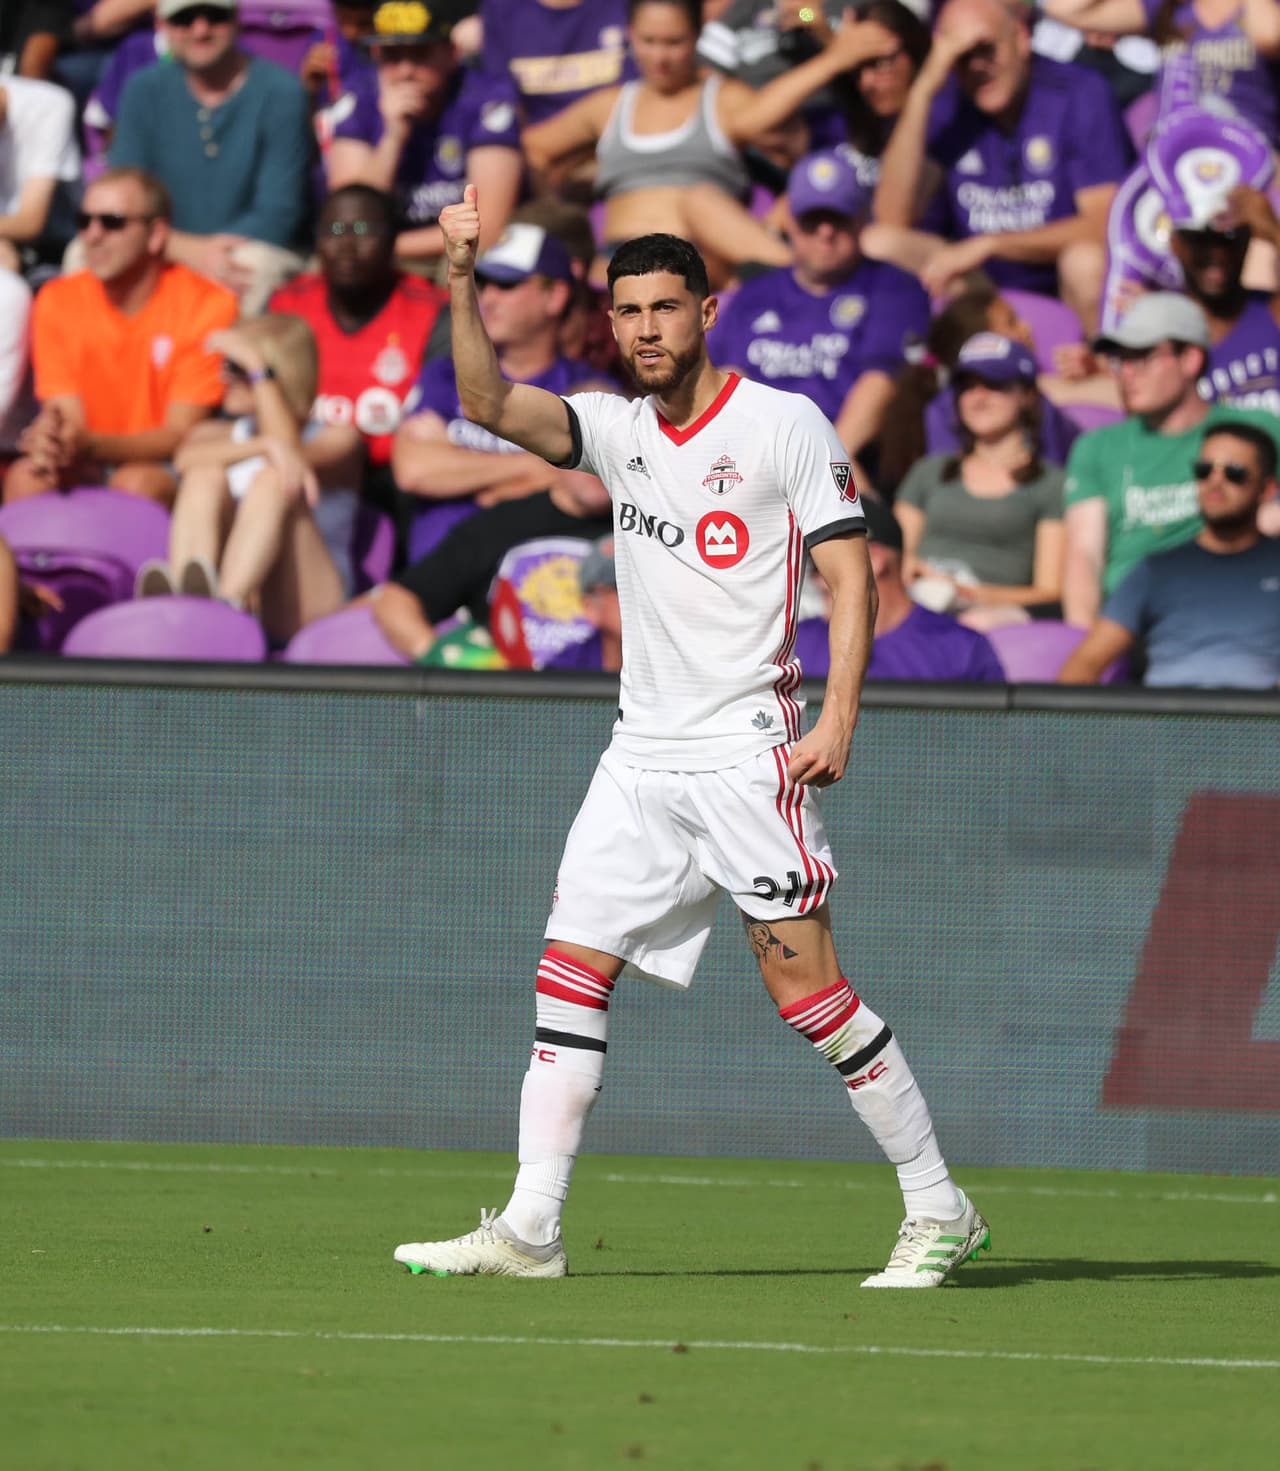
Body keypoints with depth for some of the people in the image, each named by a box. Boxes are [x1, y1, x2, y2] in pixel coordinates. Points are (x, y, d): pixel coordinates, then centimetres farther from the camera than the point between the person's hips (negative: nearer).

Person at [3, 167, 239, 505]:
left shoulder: (207, 306, -12)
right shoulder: (57, 302, 0)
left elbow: (180, 435, -14)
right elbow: (66, 415, -5)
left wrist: (90, 446, -32)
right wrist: (47, 441, -32)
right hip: (86, 466, 3)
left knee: (136, 484, -35)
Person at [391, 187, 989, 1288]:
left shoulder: (786, 425, -3)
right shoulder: (618, 429, 11)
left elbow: (850, 574, -6)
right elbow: (489, 401, -1)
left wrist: (838, 718, -17)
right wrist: (463, 282, -15)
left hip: (750, 755, -6)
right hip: (643, 755, 6)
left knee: (806, 987, -10)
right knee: (569, 974, -1)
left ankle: (941, 1213, 0)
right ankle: (530, 1228, 0)